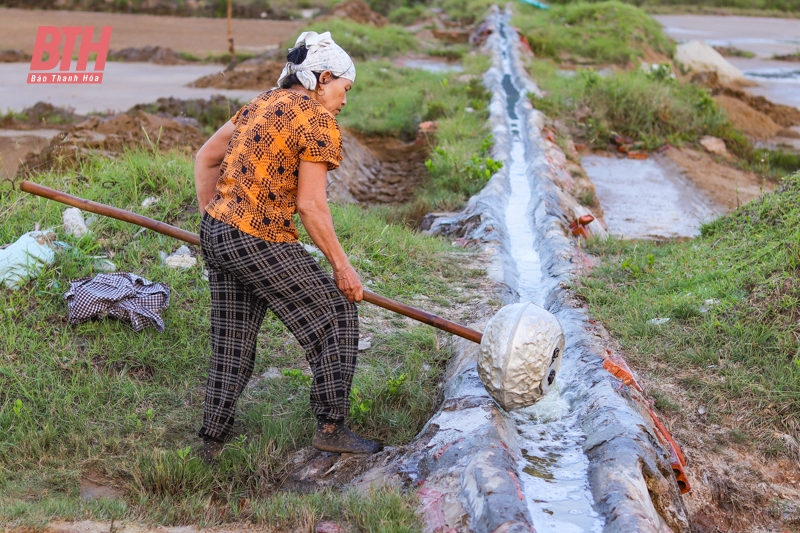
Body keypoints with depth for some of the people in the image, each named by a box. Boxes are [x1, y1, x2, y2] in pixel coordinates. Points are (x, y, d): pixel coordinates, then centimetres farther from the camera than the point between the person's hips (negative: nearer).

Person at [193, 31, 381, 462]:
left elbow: (205, 157, 19)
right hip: (260, 244, -8)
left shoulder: (262, 103, 16)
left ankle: (212, 443, 27)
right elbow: (311, 205, -15)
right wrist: (342, 267, -8)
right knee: (335, 315, 7)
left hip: (215, 235, 9)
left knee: (232, 343, 19)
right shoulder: (319, 120, -9)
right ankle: (330, 429, 13)